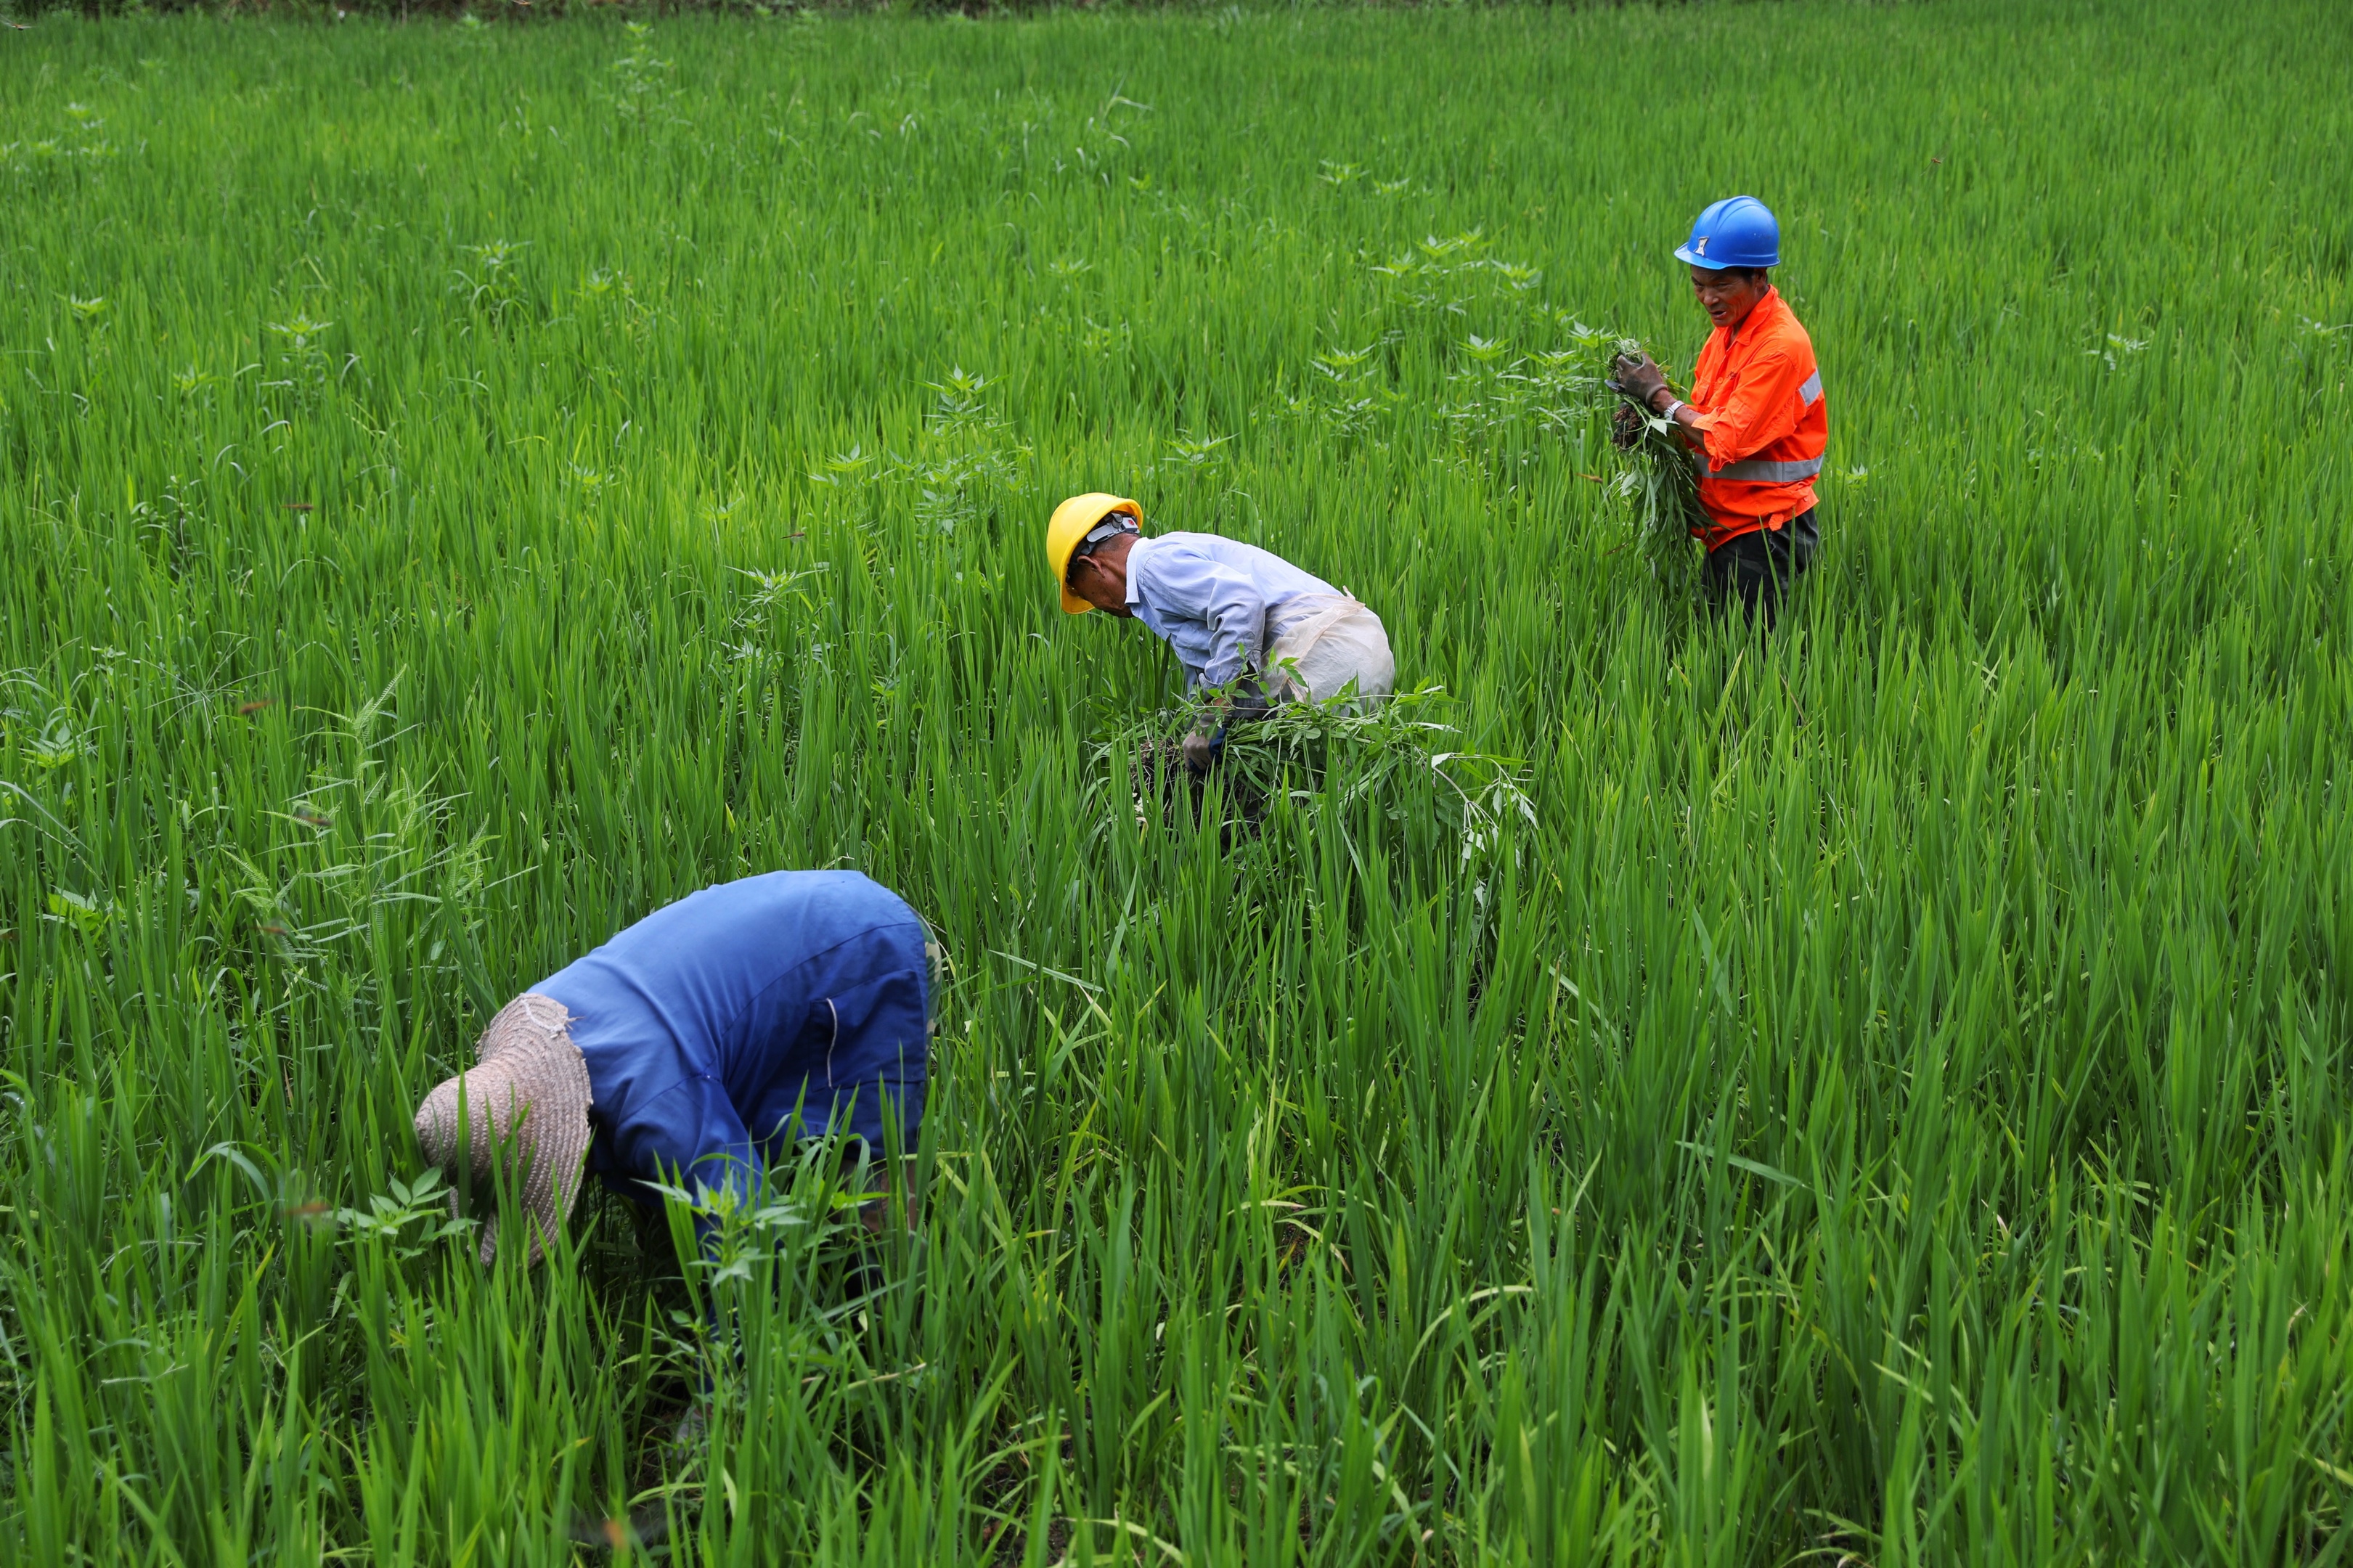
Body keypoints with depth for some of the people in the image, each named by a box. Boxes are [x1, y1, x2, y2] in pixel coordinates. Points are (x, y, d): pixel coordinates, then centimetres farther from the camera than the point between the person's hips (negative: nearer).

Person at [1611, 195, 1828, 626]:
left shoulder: (1781, 345, -19)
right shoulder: (1729, 329, 10)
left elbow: (1725, 441, -22)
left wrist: (1659, 396, -11)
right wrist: (1649, 416, -6)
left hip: (1765, 536, -9)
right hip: (1727, 527, 9)